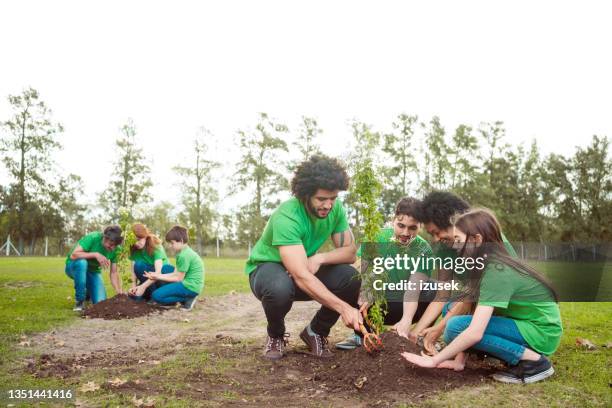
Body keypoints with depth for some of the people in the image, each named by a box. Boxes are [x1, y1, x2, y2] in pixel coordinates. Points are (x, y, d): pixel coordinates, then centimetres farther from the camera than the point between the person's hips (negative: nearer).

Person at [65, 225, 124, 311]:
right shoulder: (92, 237, -28)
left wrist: (119, 291, -23)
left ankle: (87, 292, 22)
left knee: (101, 302, -16)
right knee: (82, 262, -40)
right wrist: (95, 254, -41)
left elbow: (113, 272, -11)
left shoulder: (115, 249, -15)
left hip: (93, 271, 3)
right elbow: (73, 255, -36)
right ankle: (79, 301, -21)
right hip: (74, 266, -3)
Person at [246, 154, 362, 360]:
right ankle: (275, 336, -5)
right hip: (267, 268, -5)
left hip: (308, 268, 5)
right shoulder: (286, 217, -34)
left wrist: (319, 258, -30)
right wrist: (343, 307, -48)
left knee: (351, 278, -21)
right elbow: (301, 277, -41)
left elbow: (350, 251, -10)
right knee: (280, 288, -40)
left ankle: (316, 332, 3)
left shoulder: (335, 208, -15)